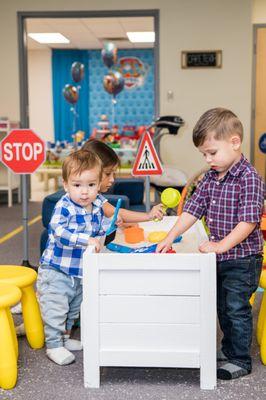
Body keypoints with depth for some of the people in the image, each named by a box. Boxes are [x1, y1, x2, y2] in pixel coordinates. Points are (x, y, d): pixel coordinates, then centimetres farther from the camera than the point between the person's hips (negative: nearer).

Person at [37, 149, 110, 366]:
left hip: (81, 272, 7)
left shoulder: (98, 205, -3)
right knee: (55, 309, -1)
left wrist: (112, 224, -7)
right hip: (56, 272, -7)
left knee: (74, 308, 22)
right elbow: (59, 231, -39)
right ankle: (54, 345, 15)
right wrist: (87, 240, -45)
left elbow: (100, 226, 14)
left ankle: (64, 336, 41)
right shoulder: (64, 207, -24)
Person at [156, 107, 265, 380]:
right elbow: (193, 209, 5)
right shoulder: (210, 178, 5)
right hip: (219, 258, 8)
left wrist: (221, 246, -25)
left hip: (242, 259, -8)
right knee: (222, 306, 20)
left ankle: (241, 360, 17)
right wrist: (170, 237, -1)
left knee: (237, 309, 1)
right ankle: (229, 349, 37)